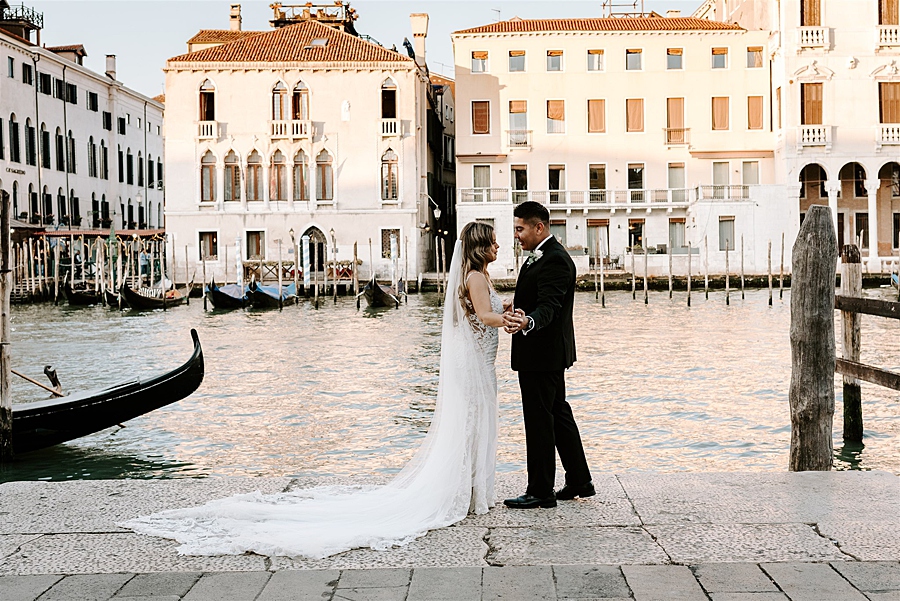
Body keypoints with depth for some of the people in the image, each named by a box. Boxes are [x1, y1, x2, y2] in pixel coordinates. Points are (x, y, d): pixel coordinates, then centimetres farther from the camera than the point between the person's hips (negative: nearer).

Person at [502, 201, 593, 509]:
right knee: (558, 415, 16)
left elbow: (548, 307, -31)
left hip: (541, 354, -11)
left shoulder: (555, 260, -19)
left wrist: (527, 321, -49)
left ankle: (540, 491, 5)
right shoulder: (540, 255, 14)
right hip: (547, 353, 11)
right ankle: (579, 481, 25)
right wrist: (517, 315, 33)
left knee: (539, 421, -3)